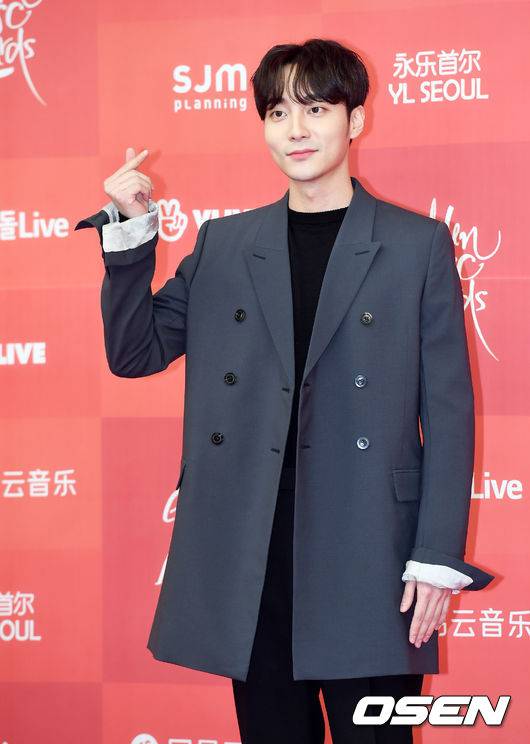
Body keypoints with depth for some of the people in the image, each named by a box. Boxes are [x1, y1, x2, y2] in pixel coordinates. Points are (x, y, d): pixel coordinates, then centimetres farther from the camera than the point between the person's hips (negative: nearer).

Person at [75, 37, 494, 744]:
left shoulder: (418, 243, 2)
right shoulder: (223, 244, 11)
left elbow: (448, 409, 0)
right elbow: (134, 352, 11)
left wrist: (438, 558, -6)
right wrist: (132, 229, -1)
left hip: (367, 556, -2)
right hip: (250, 562, 3)